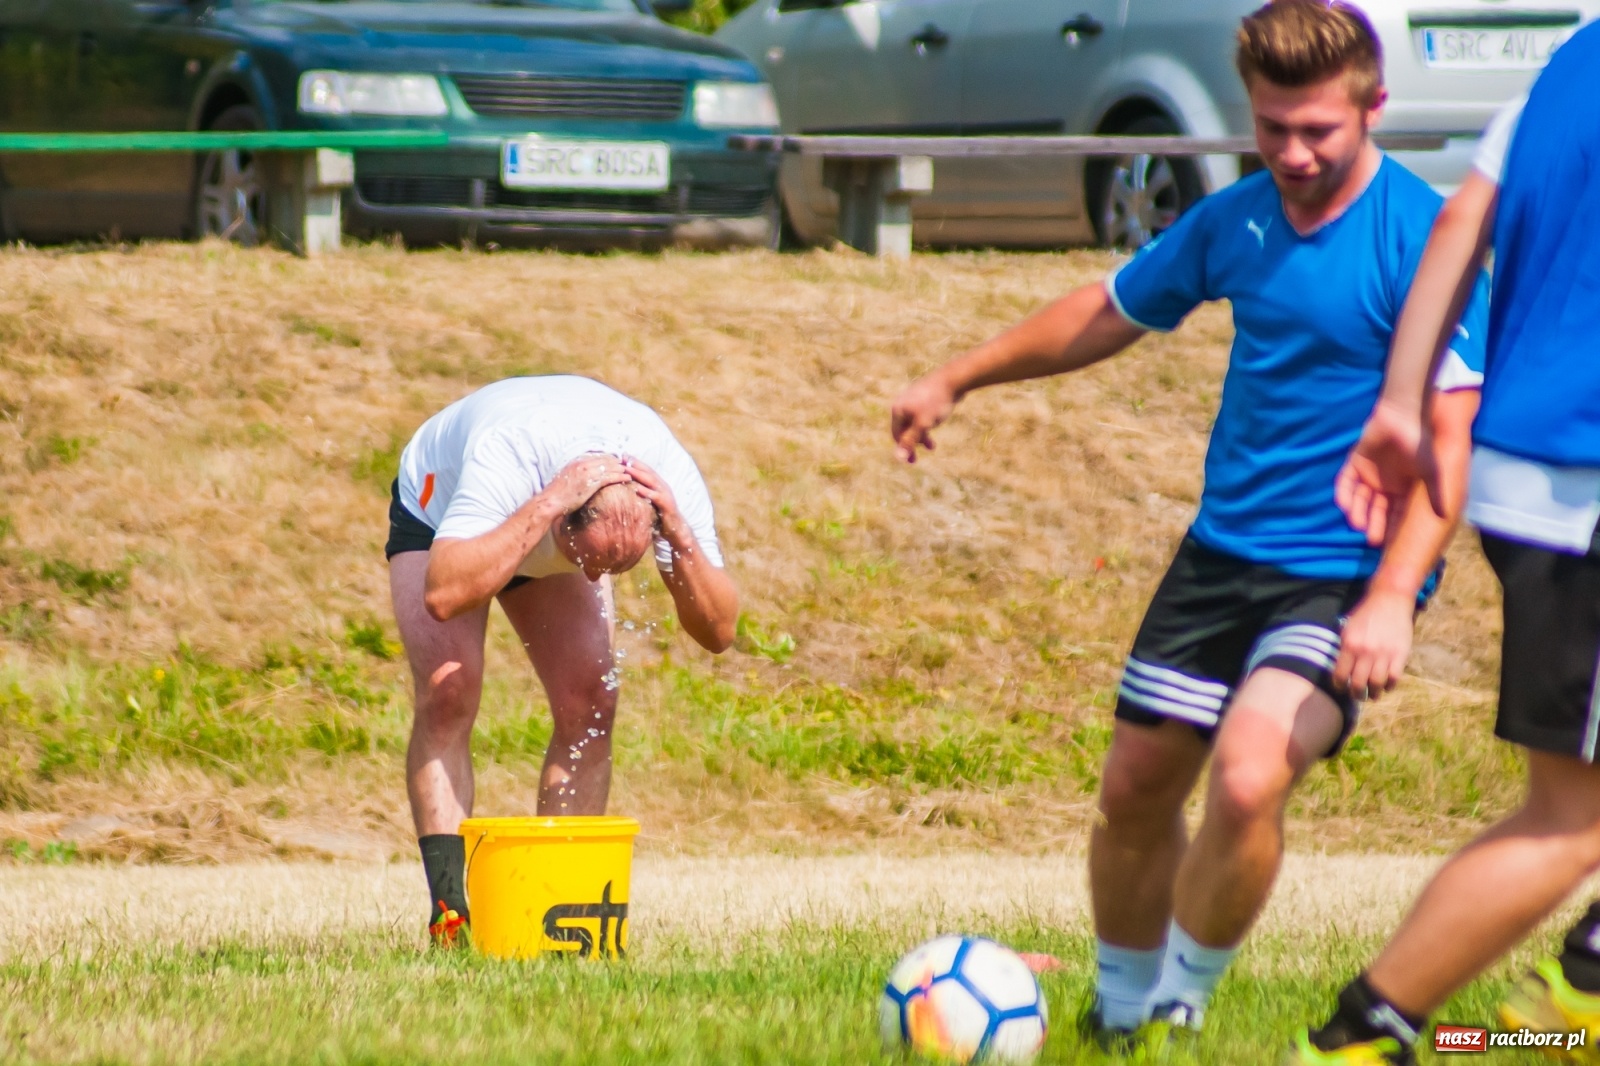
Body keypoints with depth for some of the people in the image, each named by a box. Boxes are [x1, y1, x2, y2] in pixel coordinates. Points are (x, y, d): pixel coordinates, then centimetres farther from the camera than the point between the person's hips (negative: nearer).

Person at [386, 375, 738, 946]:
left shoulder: (670, 474, -35)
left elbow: (717, 631, -30)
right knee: (447, 697, -23)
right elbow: (444, 594, -58)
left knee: (590, 705, -14)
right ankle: (450, 909, -26)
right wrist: (546, 508, -61)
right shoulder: (508, 454, -46)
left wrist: (681, 538, -46)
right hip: (439, 514, -4)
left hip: (556, 538, 4)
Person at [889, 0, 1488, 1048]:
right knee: (1136, 789, 11)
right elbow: (1110, 312, 21)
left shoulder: (1421, 237, -16)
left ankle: (1180, 1006, -3)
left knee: (1246, 781, -25)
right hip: (1223, 547, 6)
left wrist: (1391, 598, -32)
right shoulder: (1236, 219, 3)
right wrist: (957, 379, 27)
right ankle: (1120, 1010, 35)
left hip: (1344, 572, -6)